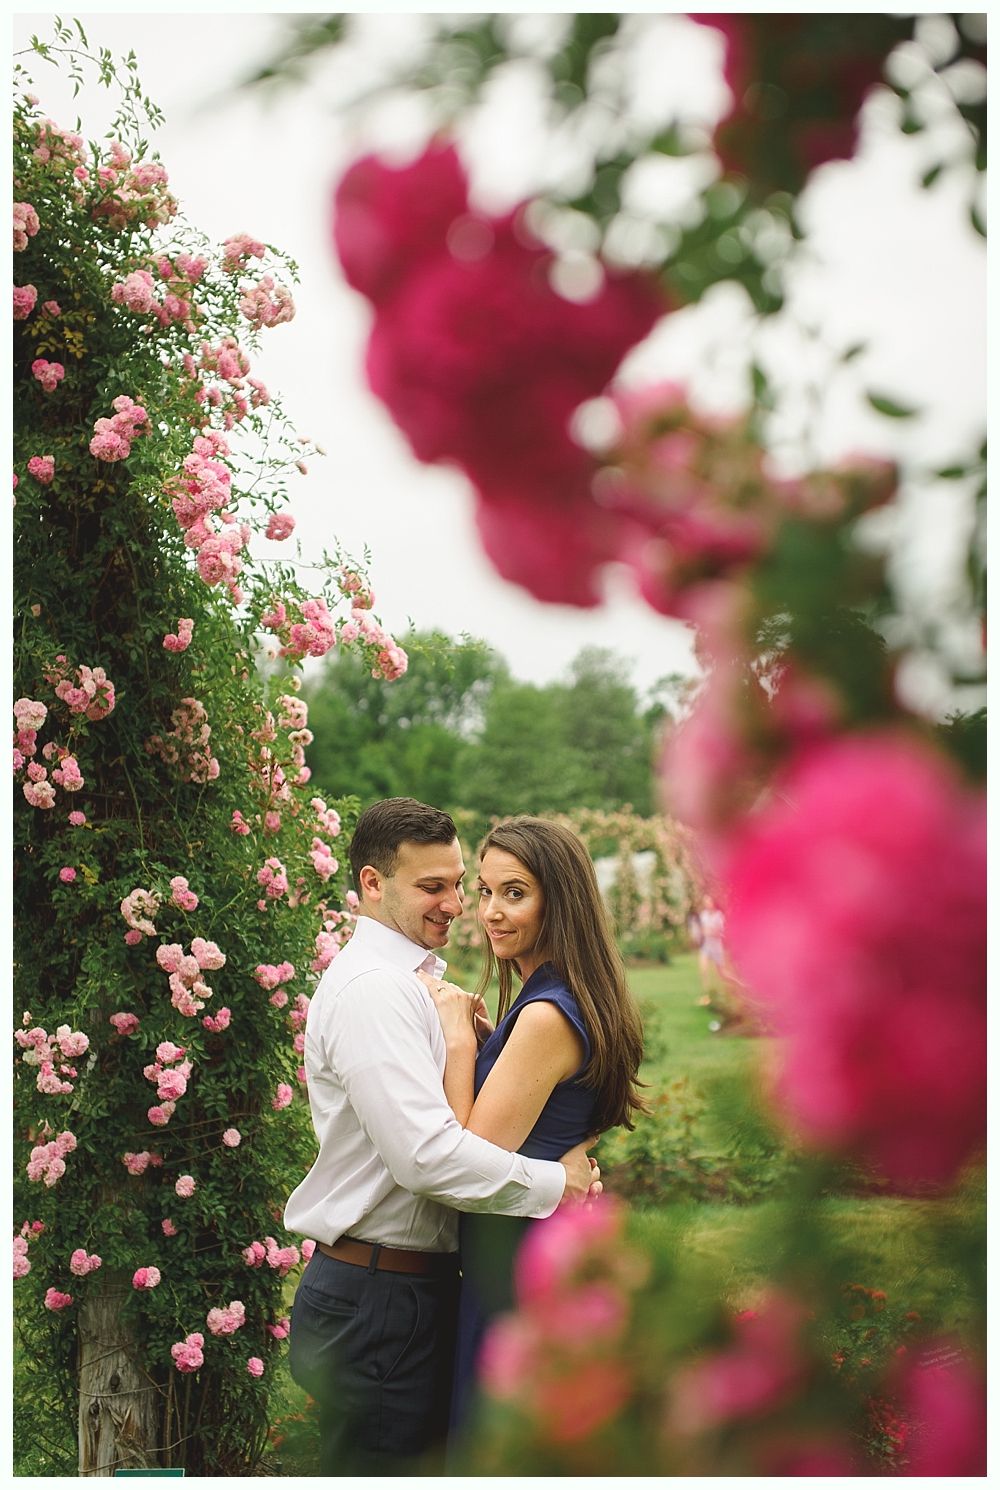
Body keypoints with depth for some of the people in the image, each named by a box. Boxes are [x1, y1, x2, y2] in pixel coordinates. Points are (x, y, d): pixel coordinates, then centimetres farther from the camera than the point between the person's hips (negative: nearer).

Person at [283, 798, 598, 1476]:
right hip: (377, 1299, -10)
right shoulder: (373, 988, -18)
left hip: (421, 1286, 10)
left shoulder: (409, 981, 16)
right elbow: (427, 1154, -27)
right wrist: (557, 1180, -17)